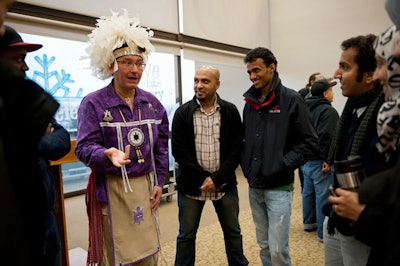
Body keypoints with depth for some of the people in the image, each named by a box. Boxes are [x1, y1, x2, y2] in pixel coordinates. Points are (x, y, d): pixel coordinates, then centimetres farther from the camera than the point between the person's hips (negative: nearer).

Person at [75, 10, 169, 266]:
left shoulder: (152, 103, 4)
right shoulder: (93, 103, -9)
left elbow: (161, 146, 7)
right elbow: (84, 147, -14)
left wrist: (159, 182, 3)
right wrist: (108, 155, -35)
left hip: (145, 185, 4)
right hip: (112, 189, -4)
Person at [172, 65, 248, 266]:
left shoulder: (230, 111, -1)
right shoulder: (182, 113, -4)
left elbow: (236, 148, -5)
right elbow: (179, 151, -8)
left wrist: (217, 178, -14)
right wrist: (203, 178, -13)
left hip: (224, 184, 1)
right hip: (191, 185, -1)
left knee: (233, 232, 17)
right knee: (186, 235, 12)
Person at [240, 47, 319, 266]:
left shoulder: (291, 100, -8)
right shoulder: (250, 102, 9)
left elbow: (310, 142, -9)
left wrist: (282, 166, -16)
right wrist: (246, 165, 5)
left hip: (279, 187, -6)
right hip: (254, 187, 6)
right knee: (264, 245, 18)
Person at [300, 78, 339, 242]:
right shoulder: (328, 111, -17)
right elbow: (327, 138, -27)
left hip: (305, 159, 9)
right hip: (320, 161, -9)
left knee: (308, 191, 20)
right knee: (323, 196, 0)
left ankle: (309, 222, 34)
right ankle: (324, 233, 9)